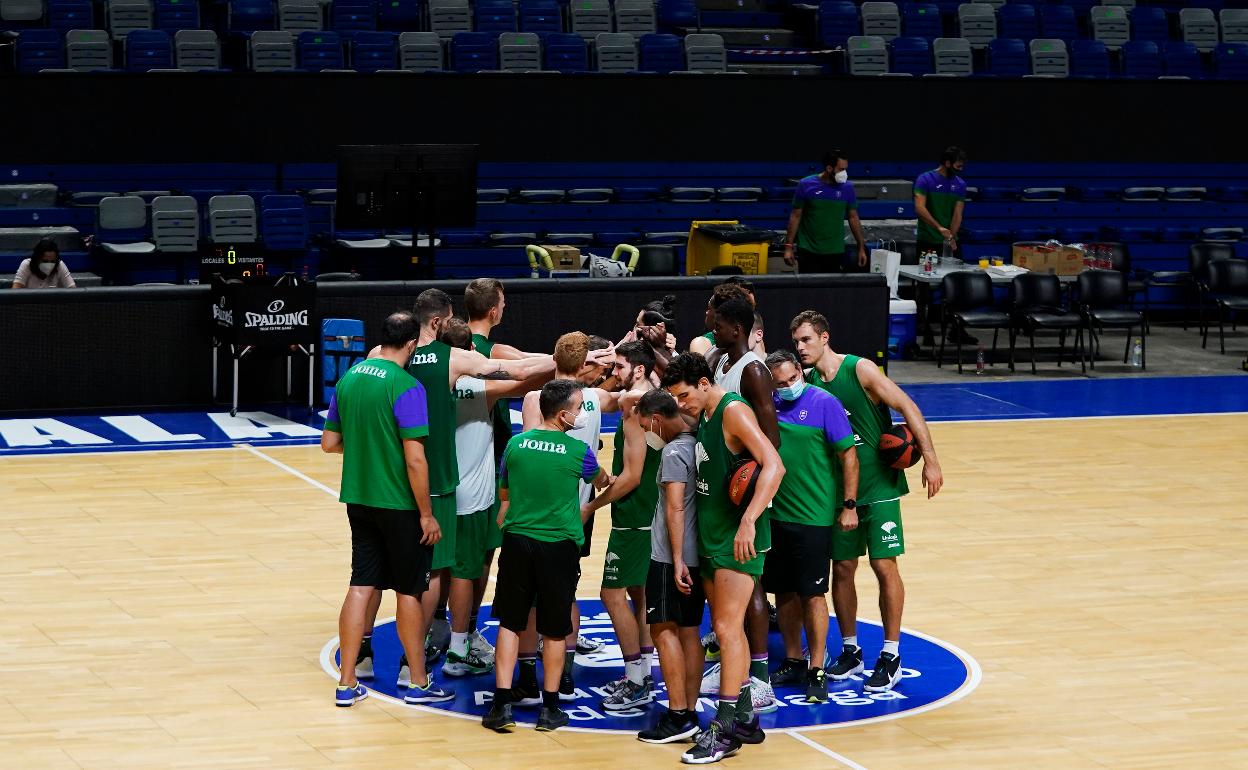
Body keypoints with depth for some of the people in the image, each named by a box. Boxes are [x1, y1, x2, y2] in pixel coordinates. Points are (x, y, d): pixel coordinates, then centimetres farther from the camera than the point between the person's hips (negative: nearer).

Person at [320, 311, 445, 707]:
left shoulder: (348, 379, 3)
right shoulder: (406, 386, -18)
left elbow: (329, 443, 10)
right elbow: (414, 459, -20)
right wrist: (427, 514, -12)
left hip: (358, 498, 6)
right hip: (399, 504, -6)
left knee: (362, 586, 10)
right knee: (410, 591, 7)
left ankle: (347, 683, 11)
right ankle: (419, 683, 18)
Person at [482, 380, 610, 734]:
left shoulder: (515, 444, -1)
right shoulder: (578, 451, -7)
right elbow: (601, 479, 15)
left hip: (517, 541, 2)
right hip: (560, 544, -2)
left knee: (510, 623, 10)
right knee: (554, 630, 9)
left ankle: (502, 704, 4)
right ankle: (550, 708, 15)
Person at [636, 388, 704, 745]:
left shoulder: (673, 451, -13)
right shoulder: (698, 445, 13)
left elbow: (675, 508, -20)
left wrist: (677, 561, -23)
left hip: (672, 557, -9)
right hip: (698, 554, 9)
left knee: (664, 630, -6)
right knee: (689, 632, 10)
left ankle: (677, 716, -10)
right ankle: (691, 712, 12)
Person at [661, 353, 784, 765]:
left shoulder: (733, 412, -16)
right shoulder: (702, 417, 12)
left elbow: (773, 465, -26)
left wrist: (749, 521, -33)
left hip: (738, 541, -10)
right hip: (711, 537, 10)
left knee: (728, 628, -11)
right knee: (725, 628, 13)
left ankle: (725, 730, -10)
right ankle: (745, 718, 21)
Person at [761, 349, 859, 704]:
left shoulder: (824, 403, -9)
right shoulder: (769, 406, 5)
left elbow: (848, 456, -8)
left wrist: (849, 505, -10)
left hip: (813, 517, -5)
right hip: (776, 515, 5)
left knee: (812, 594, -3)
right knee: (783, 592, 11)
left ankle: (817, 671, 3)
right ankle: (793, 662, 23)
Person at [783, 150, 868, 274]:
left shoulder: (847, 187, 1)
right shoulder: (806, 185, -4)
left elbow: (853, 218, 9)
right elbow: (796, 216, 1)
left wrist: (861, 248, 7)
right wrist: (788, 246, -4)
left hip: (836, 252, 2)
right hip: (808, 252, -2)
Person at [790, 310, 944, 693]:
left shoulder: (861, 370, -13)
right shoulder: (807, 383, 1)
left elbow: (908, 408, -12)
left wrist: (930, 460, -16)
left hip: (879, 487, -5)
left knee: (884, 566, -4)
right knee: (842, 568, 8)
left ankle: (891, 656, 4)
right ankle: (850, 651, 21)